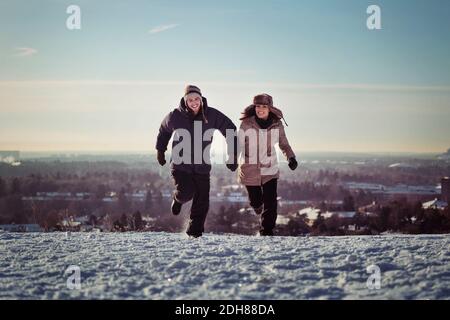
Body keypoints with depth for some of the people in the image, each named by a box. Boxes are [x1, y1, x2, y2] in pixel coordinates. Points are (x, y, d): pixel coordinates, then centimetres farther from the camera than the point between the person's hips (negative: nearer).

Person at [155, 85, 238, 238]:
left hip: (202, 166, 1)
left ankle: (195, 230, 17)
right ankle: (178, 198, 18)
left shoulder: (212, 115, -8)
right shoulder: (175, 116, -7)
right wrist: (160, 151, 23)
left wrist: (232, 155, -3)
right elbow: (164, 131, 15)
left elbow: (230, 130, 1)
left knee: (202, 201, -3)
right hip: (181, 164, -1)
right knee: (186, 193, -20)